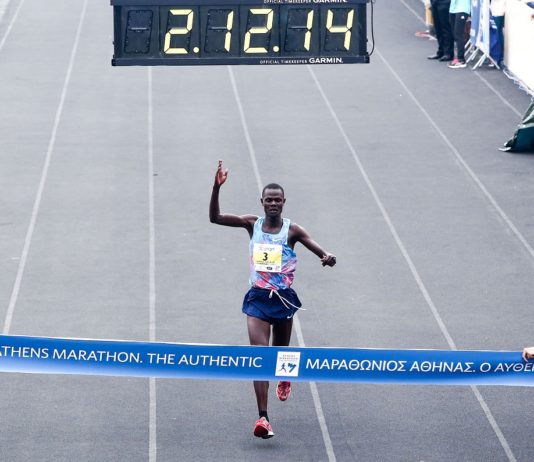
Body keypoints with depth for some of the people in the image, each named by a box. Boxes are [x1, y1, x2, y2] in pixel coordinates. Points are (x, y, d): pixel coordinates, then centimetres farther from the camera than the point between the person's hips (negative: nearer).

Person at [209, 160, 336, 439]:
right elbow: (215, 218, -5)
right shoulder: (252, 224, 0)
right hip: (258, 298, 0)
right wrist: (216, 188, -19)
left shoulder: (292, 230, -5)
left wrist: (327, 257, -33)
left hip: (284, 298, 0)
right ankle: (263, 417, -17)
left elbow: (321, 252, -9)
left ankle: (285, 376, 56)